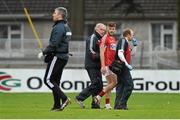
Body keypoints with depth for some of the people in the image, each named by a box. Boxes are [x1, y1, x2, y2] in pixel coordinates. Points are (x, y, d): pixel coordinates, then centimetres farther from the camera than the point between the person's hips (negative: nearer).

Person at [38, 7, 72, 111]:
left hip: (57, 57, -10)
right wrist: (47, 52, 15)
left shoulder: (59, 27, -15)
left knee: (48, 80, -8)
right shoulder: (66, 27, 17)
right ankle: (57, 105, 10)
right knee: (55, 81, 12)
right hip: (64, 56, 10)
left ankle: (64, 99, -15)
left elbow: (54, 44, -23)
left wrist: (44, 52, -13)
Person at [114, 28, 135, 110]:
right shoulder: (123, 41, -11)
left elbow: (131, 54, 31)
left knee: (120, 85, 8)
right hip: (122, 67, -10)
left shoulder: (126, 42, 20)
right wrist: (126, 64, -27)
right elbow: (120, 54, -23)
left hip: (122, 68, 10)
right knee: (129, 85, -10)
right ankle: (122, 104, -12)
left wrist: (134, 45, 23)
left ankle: (117, 105, 6)